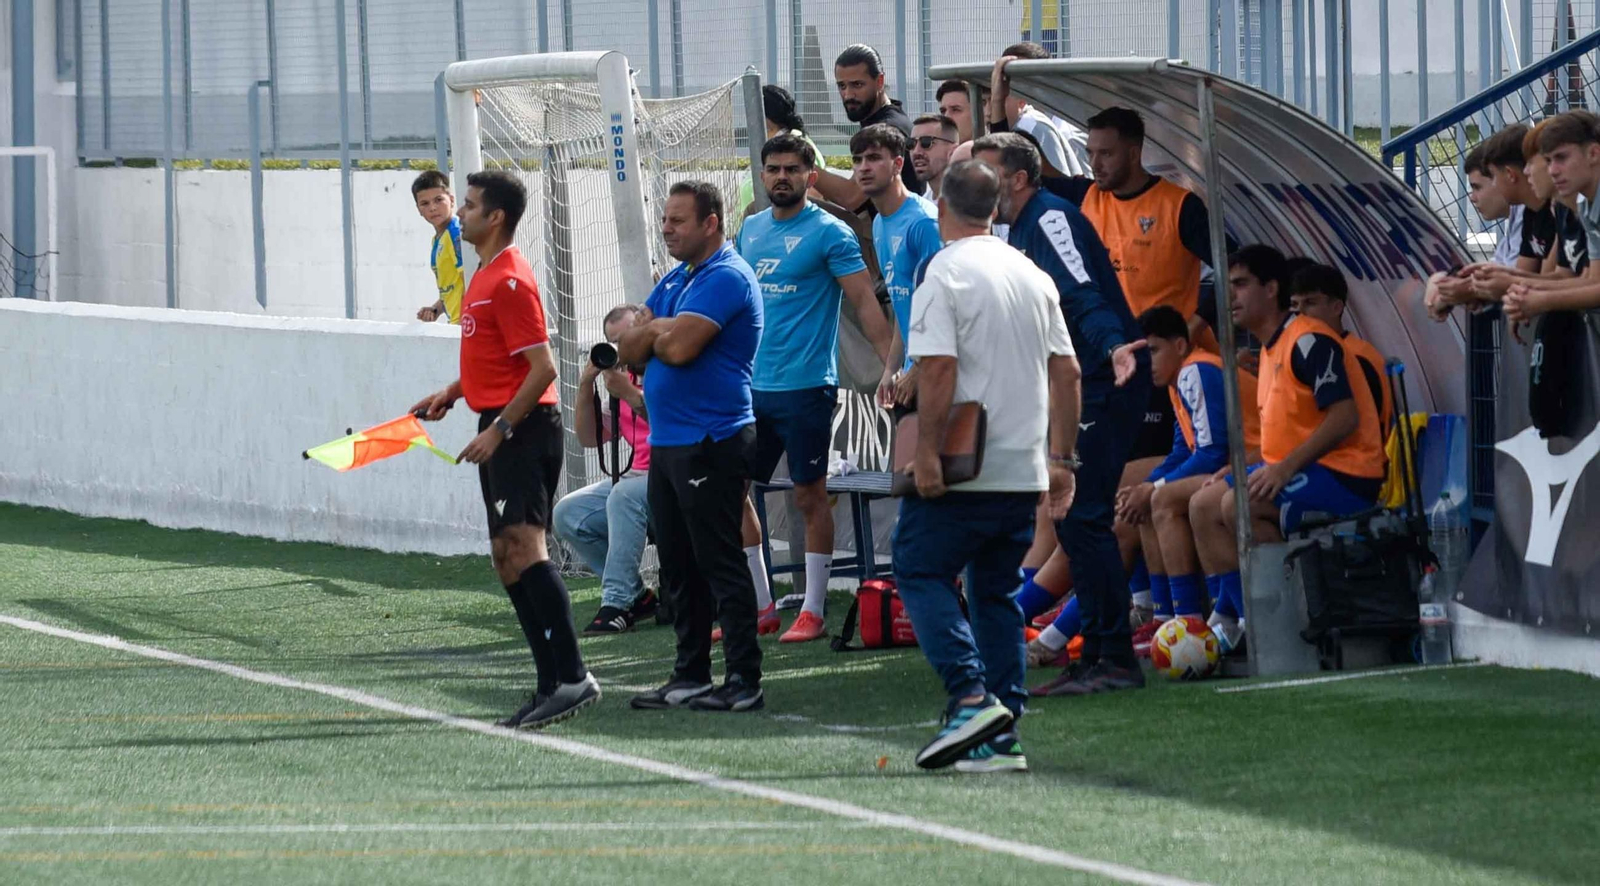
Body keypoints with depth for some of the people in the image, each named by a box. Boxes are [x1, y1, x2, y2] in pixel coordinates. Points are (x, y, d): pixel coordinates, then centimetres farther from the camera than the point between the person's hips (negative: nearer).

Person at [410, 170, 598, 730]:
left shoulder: (510, 281, -14)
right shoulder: (486, 276, 17)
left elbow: (542, 367, -19)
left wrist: (499, 429, -21)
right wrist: (450, 394, 19)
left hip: (523, 429, -11)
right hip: (499, 432, 11)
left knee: (523, 547, -21)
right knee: (507, 559, 10)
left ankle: (573, 678, -25)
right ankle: (553, 685, 11)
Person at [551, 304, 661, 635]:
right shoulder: (623, 377, 16)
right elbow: (590, 437, 14)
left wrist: (628, 394, -25)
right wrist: (586, 387, 1)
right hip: (638, 475, 9)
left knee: (624, 494, -37)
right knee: (567, 514, -6)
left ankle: (616, 603, -32)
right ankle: (637, 596, -4)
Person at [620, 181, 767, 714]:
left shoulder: (726, 278, -13)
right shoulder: (675, 280, 17)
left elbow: (679, 347, -22)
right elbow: (629, 348, 15)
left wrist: (651, 335, -1)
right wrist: (660, 330, -6)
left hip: (711, 444, -10)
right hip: (666, 443, 10)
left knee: (721, 564, -8)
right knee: (678, 568, 12)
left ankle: (744, 682, -7)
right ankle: (690, 676, 19)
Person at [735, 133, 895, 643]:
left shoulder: (828, 233, -7)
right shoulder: (750, 231, 12)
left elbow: (865, 300, -12)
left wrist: (894, 363, -21)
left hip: (805, 386, -7)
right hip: (751, 385, 7)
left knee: (809, 494, -1)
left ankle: (813, 611, 5)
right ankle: (760, 604, 17)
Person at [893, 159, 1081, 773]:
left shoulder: (945, 273, -9)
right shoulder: (1034, 277, 11)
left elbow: (939, 367, -19)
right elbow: (1066, 371, 12)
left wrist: (927, 452, -17)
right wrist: (1062, 459, 15)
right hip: (1024, 469, 7)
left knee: (920, 570, 2)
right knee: (996, 590, 12)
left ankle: (971, 694, -16)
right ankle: (1001, 736, 7)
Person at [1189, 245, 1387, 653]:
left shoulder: (1308, 341, -14)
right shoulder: (1272, 349, 19)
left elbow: (1345, 417, -22)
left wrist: (1286, 467, -28)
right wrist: (1241, 469, 12)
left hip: (1344, 475, -11)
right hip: (1297, 470, 11)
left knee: (1238, 505, -27)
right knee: (1204, 505, 7)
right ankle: (1227, 622, 3)